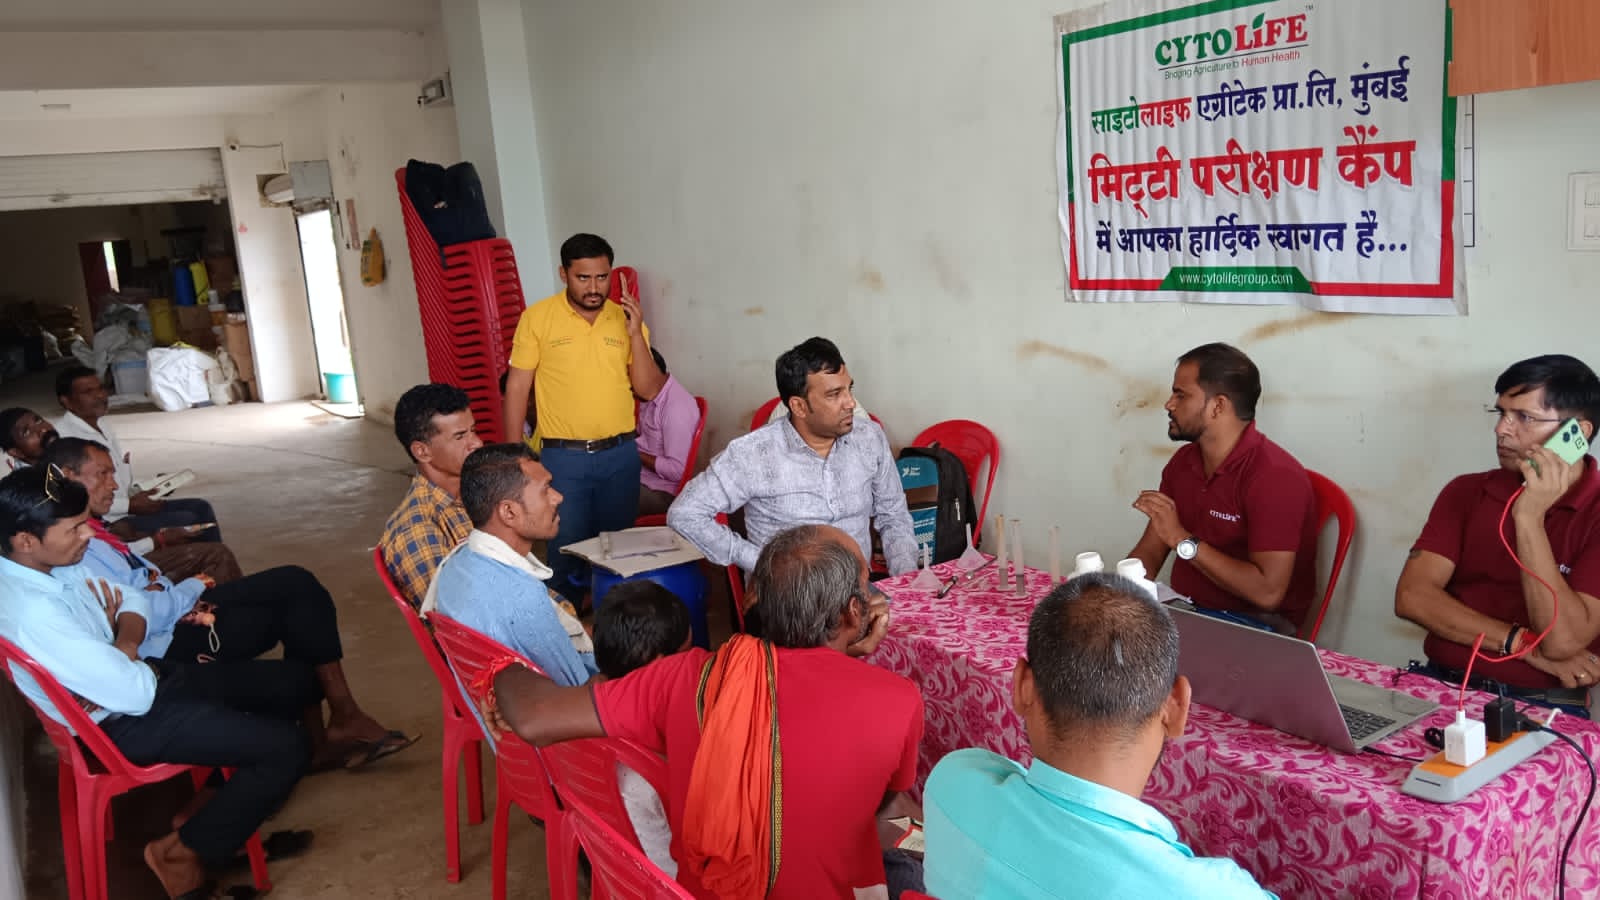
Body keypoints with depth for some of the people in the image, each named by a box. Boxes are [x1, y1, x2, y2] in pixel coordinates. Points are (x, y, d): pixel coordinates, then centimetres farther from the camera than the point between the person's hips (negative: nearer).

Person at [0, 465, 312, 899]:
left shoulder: (50, 563, -4)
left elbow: (133, 599, 11)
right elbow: (136, 694, -28)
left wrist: (123, 644, -9)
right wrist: (127, 649, -8)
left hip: (146, 677, 10)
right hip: (130, 722, -10)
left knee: (295, 679, 10)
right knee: (288, 747, -16)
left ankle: (230, 800, 20)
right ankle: (184, 851, 2)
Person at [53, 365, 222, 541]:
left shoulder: (102, 425, 14)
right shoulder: (63, 436, -16)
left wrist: (138, 494, 4)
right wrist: (129, 505, -19)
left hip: (127, 507, 9)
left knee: (200, 508, 1)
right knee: (187, 522, -19)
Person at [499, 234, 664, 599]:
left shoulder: (626, 319, 3)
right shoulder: (537, 318, -5)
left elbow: (649, 389, 1)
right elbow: (517, 387, -2)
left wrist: (635, 334, -11)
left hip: (620, 454, 3)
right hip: (563, 458, -3)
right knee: (567, 551, 4)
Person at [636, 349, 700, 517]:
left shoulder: (677, 407, -24)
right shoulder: (651, 396, 5)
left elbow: (677, 470, -26)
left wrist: (637, 455, -17)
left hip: (660, 492, -9)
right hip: (640, 476, 9)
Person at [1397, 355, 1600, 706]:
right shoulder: (1466, 492, 7)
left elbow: (1562, 640, -14)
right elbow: (1412, 597, -5)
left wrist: (1528, 516, -16)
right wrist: (1528, 647, -12)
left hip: (1542, 706, -2)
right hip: (1443, 688, 2)